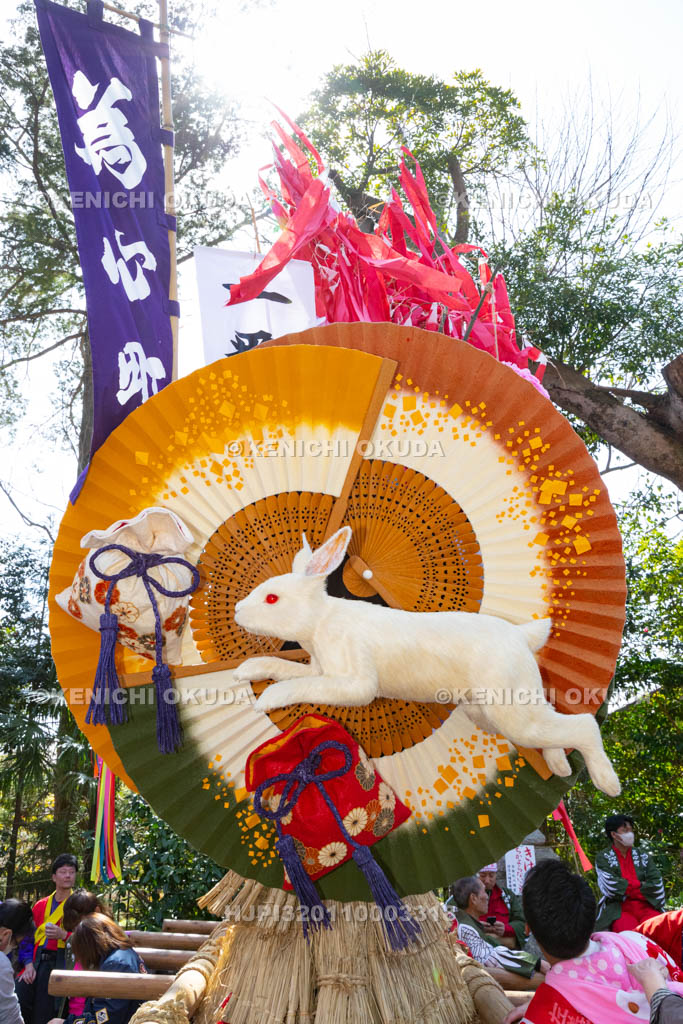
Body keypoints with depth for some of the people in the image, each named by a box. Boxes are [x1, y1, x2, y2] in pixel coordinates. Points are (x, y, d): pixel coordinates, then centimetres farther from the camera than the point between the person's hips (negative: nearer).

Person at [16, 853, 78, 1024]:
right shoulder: (41, 905, 16)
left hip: (61, 962, -4)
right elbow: (29, 937, 14)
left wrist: (63, 935, -18)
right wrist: (29, 964, 0)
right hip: (37, 961, 4)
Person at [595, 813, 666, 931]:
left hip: (646, 907, 4)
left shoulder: (643, 856, 16)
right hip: (618, 909, -3)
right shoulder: (603, 858, 6)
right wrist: (641, 885, 0)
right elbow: (611, 886, -9)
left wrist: (626, 888, -2)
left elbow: (657, 885, 4)